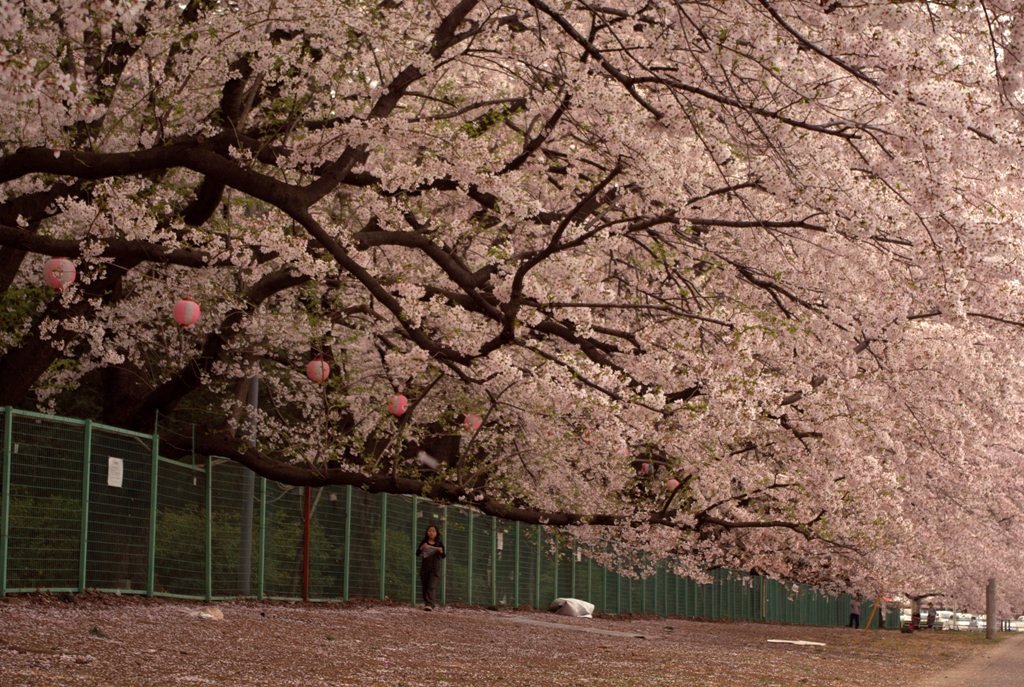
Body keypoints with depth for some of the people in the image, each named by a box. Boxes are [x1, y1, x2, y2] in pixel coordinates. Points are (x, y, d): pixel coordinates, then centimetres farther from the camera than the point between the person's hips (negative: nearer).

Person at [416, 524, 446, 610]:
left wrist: (441, 552, -19)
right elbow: (417, 554, 1)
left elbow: (443, 556, 3)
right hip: (424, 567, 2)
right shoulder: (423, 543, 6)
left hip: (435, 568, -2)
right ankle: (426, 603, 21)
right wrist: (421, 548, -18)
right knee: (425, 586, 7)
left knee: (432, 586, -15)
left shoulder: (439, 544, 4)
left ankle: (430, 604, -26)